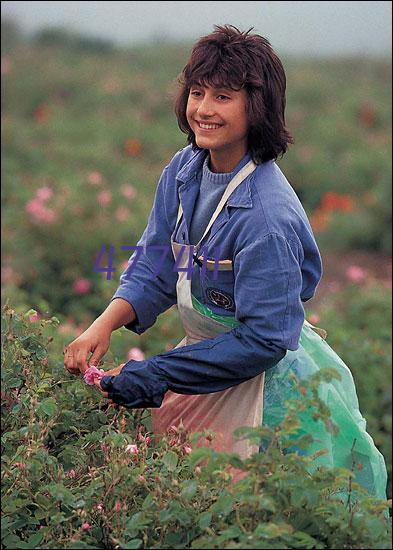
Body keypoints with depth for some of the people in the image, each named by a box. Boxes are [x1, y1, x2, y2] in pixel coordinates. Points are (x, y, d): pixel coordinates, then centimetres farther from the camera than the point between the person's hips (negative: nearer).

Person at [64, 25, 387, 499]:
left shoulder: (266, 215, -30)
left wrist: (155, 375, -26)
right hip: (208, 353, 7)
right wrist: (105, 324, -18)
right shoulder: (183, 170, -6)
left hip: (266, 379, -7)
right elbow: (155, 269, 1)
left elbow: (264, 340, -27)